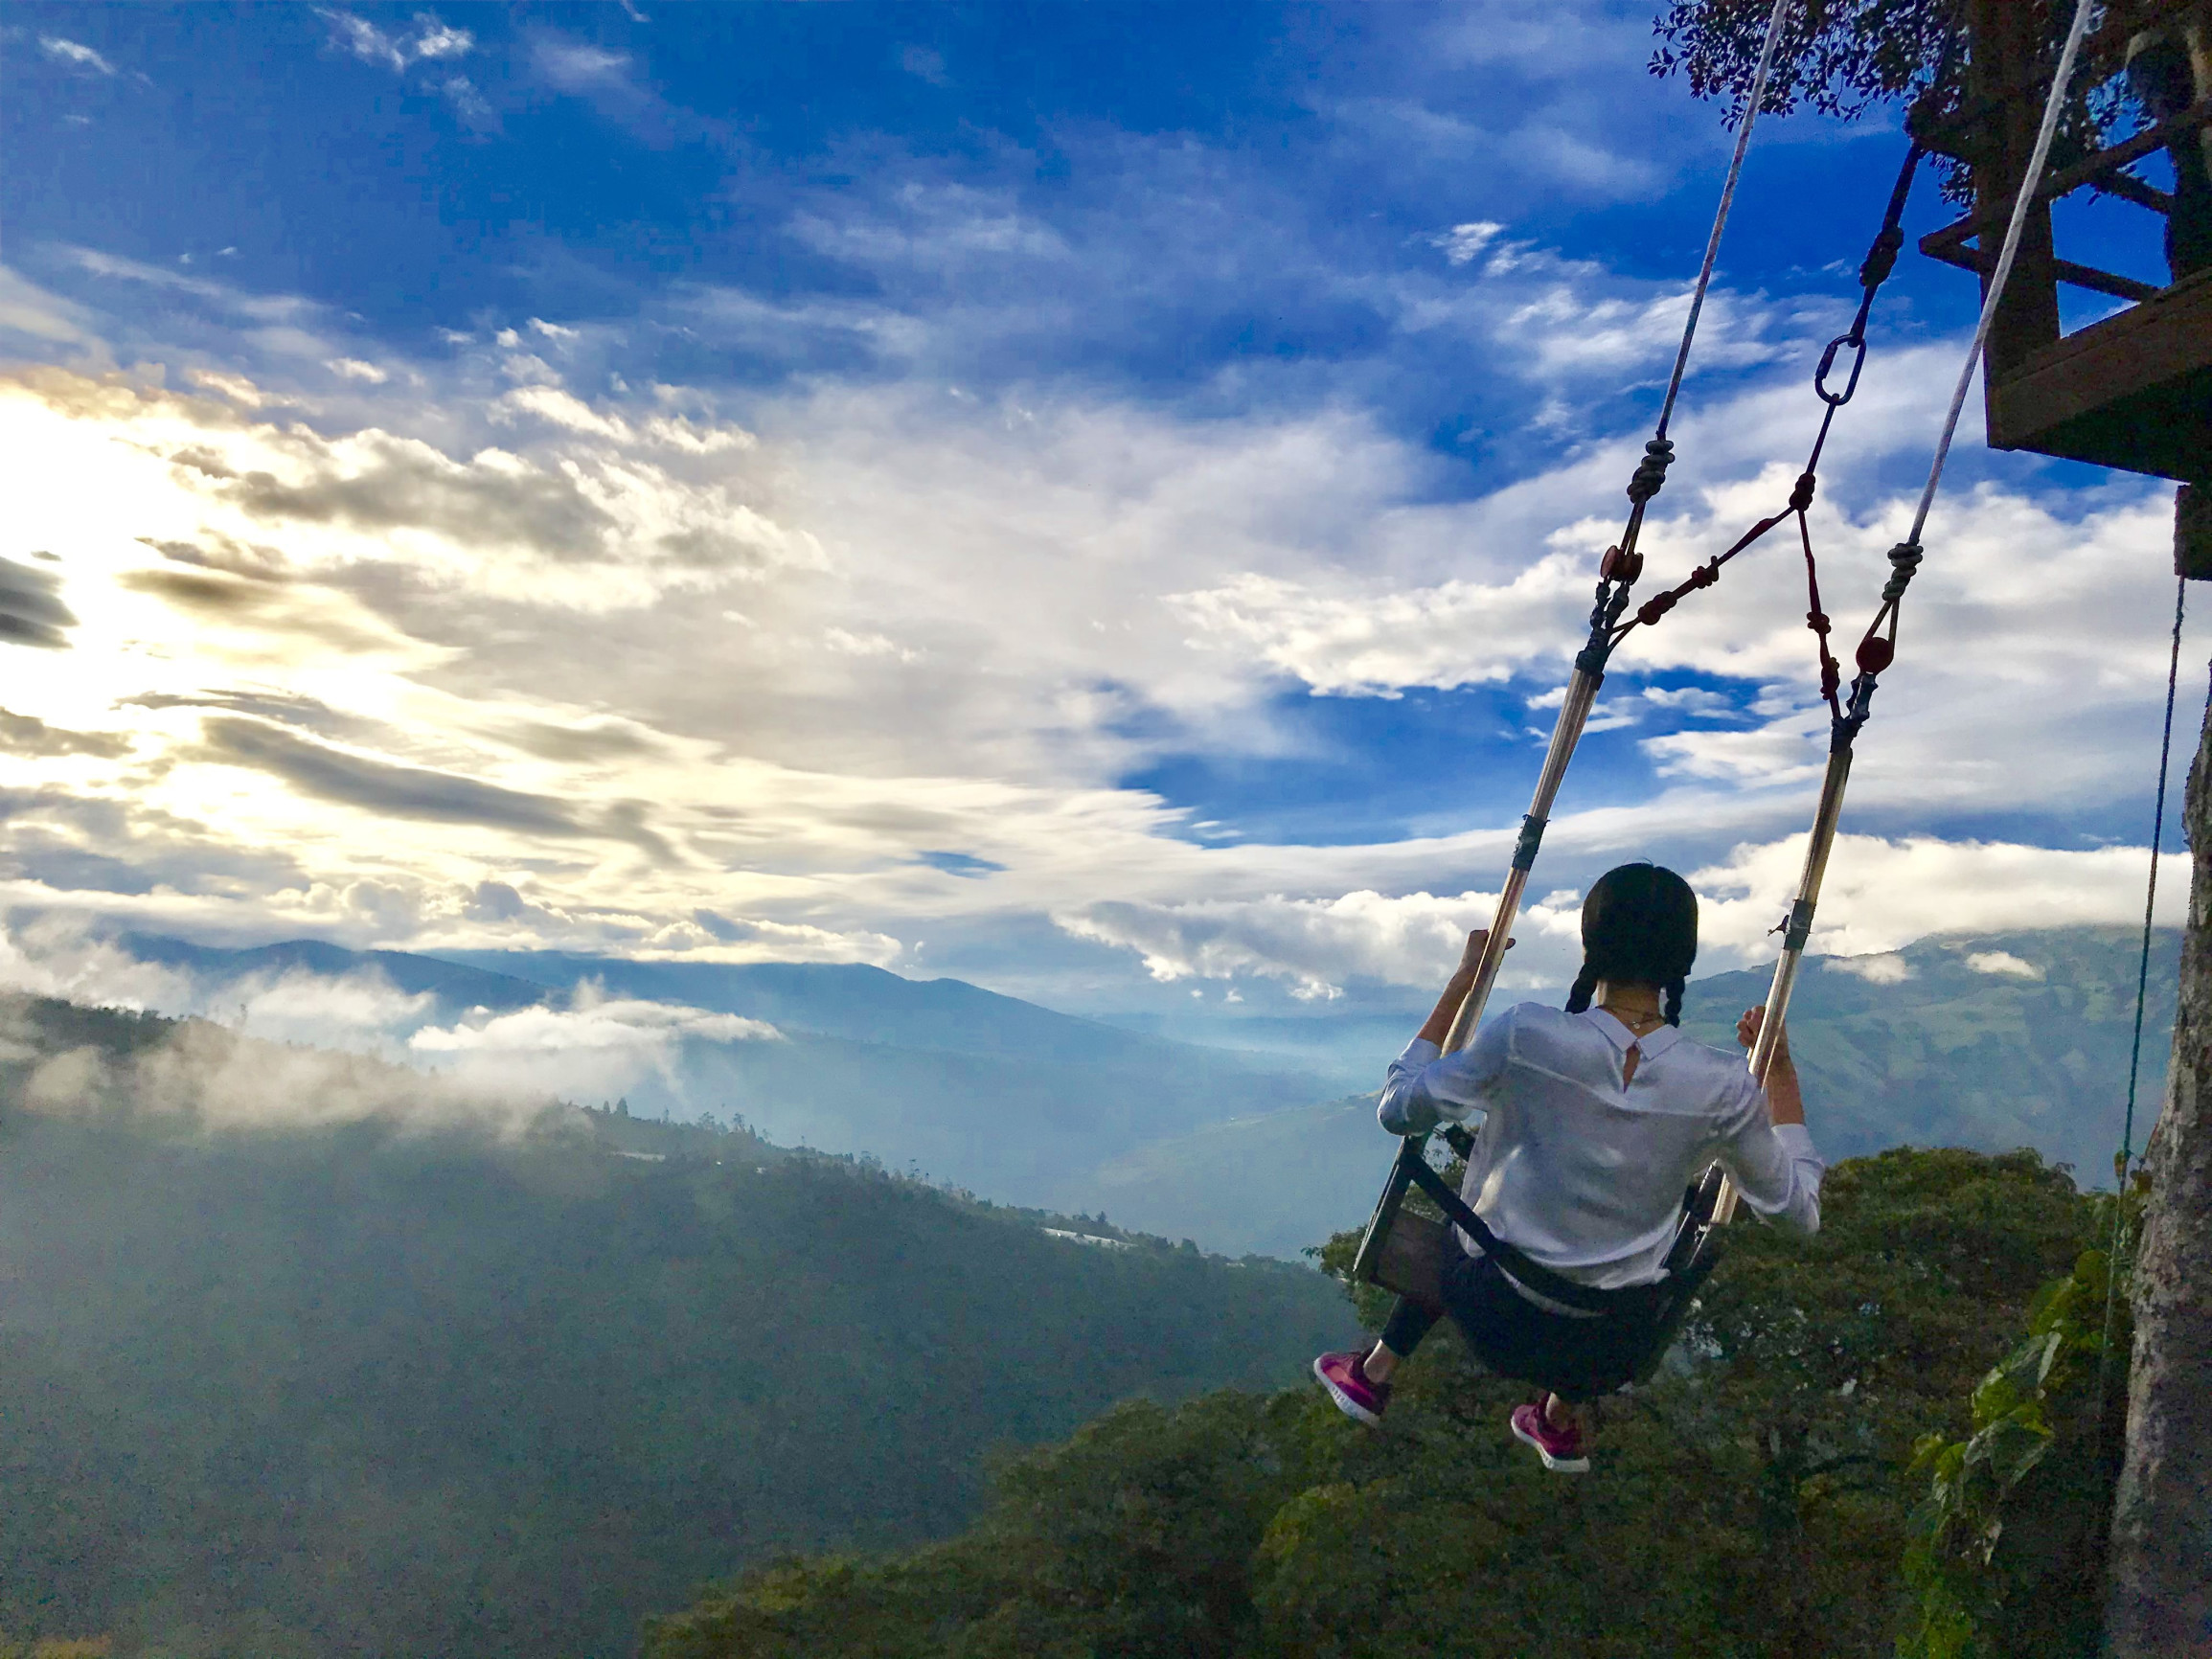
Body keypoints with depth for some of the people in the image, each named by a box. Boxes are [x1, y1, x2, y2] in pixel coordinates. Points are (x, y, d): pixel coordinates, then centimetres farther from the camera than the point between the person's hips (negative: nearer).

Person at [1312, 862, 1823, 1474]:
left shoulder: (1524, 1035, -22)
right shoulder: (1723, 1087, -17)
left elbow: (1399, 1107, -8)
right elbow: (1799, 1208, 0)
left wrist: (1462, 981, -2)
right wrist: (1781, 1067, 6)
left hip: (1490, 1316, 0)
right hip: (1610, 1352, 1)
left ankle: (1374, 1373, 46)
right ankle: (1561, 1421, 43)